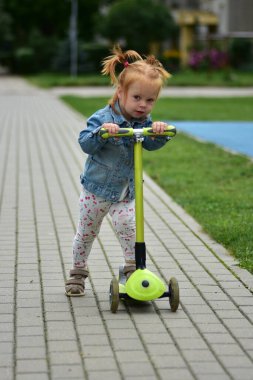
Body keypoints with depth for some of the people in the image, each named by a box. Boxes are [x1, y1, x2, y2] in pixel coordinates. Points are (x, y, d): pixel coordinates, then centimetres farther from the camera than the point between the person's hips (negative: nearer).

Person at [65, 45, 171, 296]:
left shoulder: (144, 122, -4)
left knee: (128, 226, -14)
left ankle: (132, 268, 3)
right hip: (96, 189, -2)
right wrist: (101, 132, -44)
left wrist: (159, 132, -34)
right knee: (86, 232, 10)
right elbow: (85, 144, -26)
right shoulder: (103, 118, -19)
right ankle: (77, 273, 26)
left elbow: (151, 145, -14)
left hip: (125, 193, 3)